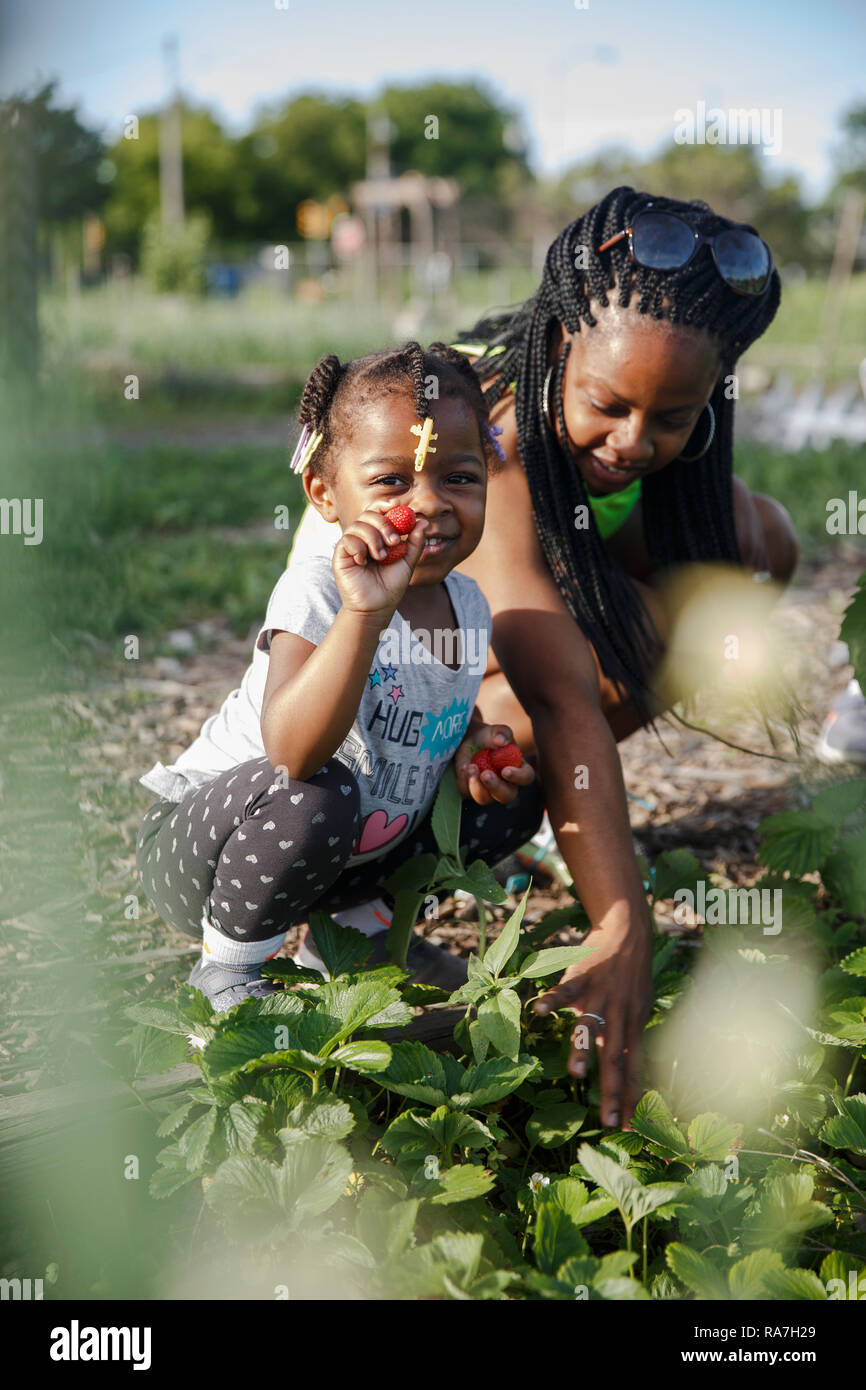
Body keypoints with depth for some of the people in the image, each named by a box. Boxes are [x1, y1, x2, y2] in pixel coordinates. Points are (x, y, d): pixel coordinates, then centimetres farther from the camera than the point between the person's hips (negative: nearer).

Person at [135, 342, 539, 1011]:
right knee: (313, 797, -39)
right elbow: (294, 753, -44)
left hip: (350, 851, 7)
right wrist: (366, 611, -52)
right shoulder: (315, 593, -28)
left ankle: (356, 925, 16)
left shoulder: (467, 603, -3)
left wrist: (475, 743, -6)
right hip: (197, 849, -7)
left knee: (513, 794, 5)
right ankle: (228, 967, -10)